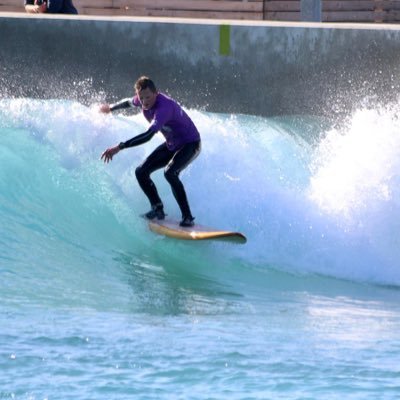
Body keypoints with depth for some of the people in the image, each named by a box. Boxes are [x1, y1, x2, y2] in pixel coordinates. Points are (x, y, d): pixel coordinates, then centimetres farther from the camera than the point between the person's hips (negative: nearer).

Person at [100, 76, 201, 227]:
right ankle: (158, 209, 12)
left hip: (190, 144, -9)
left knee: (170, 172, -33)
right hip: (171, 144, 9)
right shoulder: (142, 100, -11)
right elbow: (129, 102, 17)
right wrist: (111, 107, 36)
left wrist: (119, 147, -52)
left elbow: (149, 135, -49)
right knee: (141, 172, -1)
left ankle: (187, 217, -26)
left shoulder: (164, 106, -38)